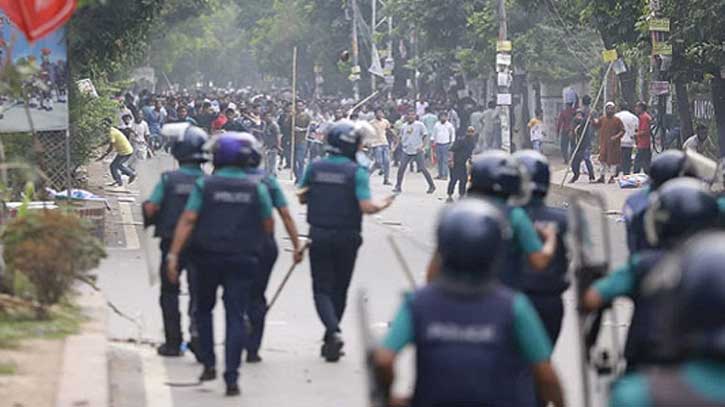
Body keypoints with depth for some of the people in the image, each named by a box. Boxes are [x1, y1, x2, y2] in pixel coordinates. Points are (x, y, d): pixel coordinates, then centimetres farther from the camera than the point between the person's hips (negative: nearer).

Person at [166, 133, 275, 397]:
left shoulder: (204, 185, -2)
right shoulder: (257, 188, 1)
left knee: (204, 309, 21)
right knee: (235, 316, -1)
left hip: (208, 258, 0)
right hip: (243, 260, 0)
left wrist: (173, 254, -11)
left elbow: (188, 220, -10)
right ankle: (232, 377, -11)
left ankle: (209, 363, 14)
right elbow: (269, 226, 5)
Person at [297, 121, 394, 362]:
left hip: (319, 236, 1)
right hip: (346, 238, -1)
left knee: (322, 288, 3)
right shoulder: (357, 172, -12)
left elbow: (302, 198, 7)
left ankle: (333, 332, -20)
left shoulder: (315, 168, -2)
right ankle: (331, 341, 21)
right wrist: (382, 205, 1)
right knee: (339, 288, 14)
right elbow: (366, 207, -19)